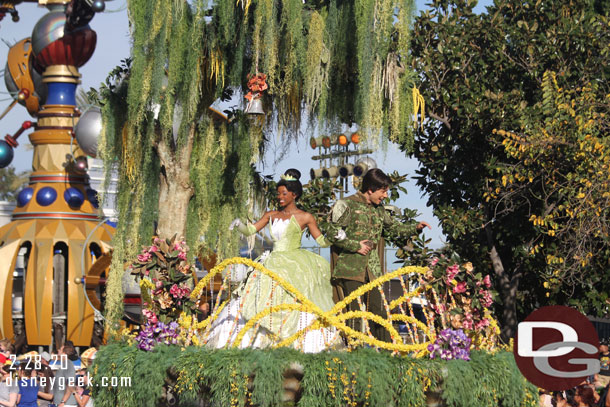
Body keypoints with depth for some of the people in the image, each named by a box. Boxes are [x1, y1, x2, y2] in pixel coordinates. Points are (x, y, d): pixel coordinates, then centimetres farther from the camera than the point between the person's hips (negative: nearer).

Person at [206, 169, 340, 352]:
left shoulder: (305, 217, 3)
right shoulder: (271, 215, 15)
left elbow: (322, 241, 5)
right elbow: (251, 230, 10)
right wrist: (239, 224, -10)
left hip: (294, 267, -5)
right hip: (272, 266, 5)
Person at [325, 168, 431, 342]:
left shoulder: (378, 209, 16)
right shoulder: (346, 205, -6)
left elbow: (393, 226, 31)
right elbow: (332, 233, -9)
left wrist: (415, 228, 16)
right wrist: (356, 246, -12)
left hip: (372, 270, 6)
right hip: (351, 268, -6)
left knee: (379, 311, 4)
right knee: (354, 313, -7)